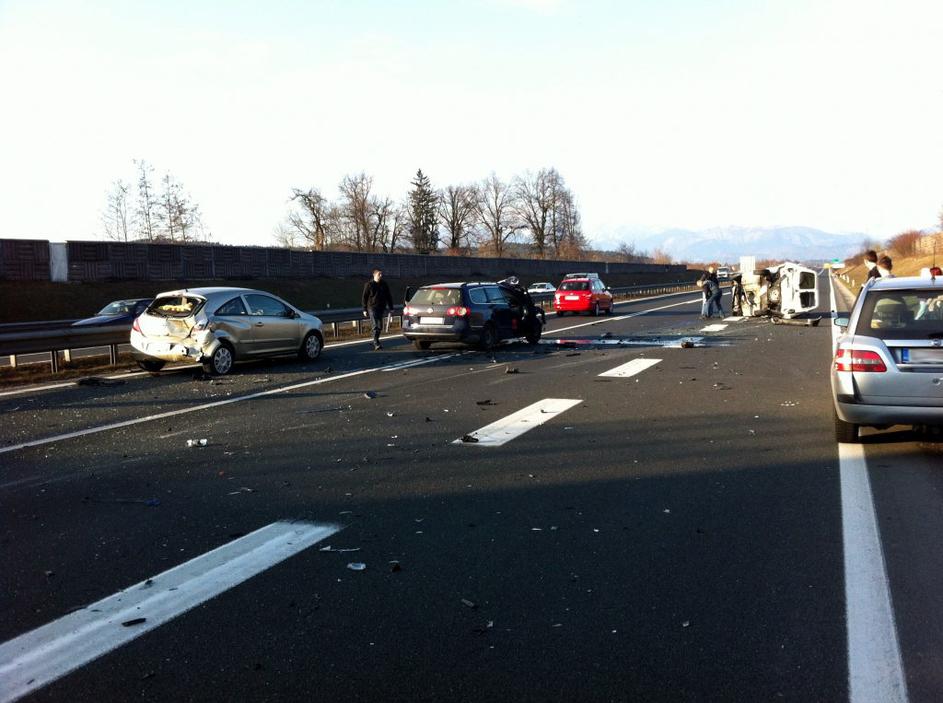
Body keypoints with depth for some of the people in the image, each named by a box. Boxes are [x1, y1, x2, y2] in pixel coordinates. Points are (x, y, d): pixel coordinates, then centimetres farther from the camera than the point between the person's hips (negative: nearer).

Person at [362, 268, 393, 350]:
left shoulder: (384, 284, 9)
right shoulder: (368, 284, -1)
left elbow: (388, 296, 15)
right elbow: (365, 297, 1)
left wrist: (391, 308, 11)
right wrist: (365, 310, -3)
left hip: (381, 308, 5)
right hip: (372, 307, -5)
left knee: (380, 326, 8)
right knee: (376, 326, -14)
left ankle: (376, 341, 24)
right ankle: (376, 344, -18)